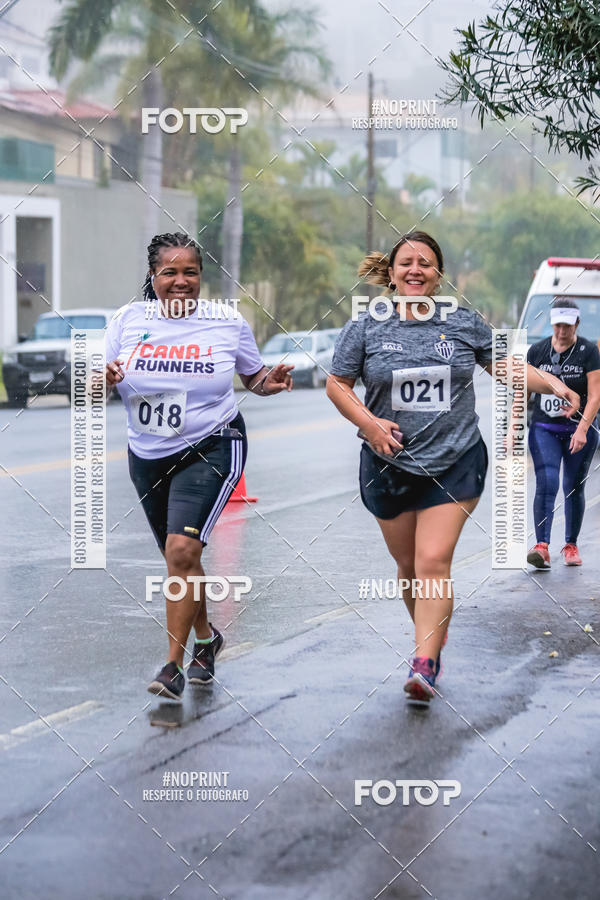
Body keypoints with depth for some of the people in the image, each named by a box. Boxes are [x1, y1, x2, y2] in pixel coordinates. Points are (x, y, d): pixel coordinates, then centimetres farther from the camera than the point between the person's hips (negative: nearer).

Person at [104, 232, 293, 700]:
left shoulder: (229, 322, -5)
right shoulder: (129, 320, -3)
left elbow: (254, 378, 8)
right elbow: (98, 386, 1)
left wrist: (272, 382, -14)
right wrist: (105, 379, -22)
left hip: (211, 450, -4)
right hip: (148, 455, 4)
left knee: (182, 549, -20)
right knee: (178, 557, 17)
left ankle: (174, 665, -12)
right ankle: (205, 637, 42)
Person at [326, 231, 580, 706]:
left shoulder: (465, 323, 1)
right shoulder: (366, 326, -1)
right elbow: (338, 383, 4)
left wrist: (553, 383, -3)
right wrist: (368, 422, -11)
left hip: (454, 465, -1)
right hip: (389, 466, 1)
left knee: (433, 564, -13)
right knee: (409, 566, 11)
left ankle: (424, 666, -16)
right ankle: (433, 633, 36)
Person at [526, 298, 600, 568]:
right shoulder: (537, 351, 3)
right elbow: (524, 392, 9)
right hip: (544, 429, 1)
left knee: (574, 489, 8)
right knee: (546, 485, -15)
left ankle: (571, 545, 22)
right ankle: (542, 546, -22)